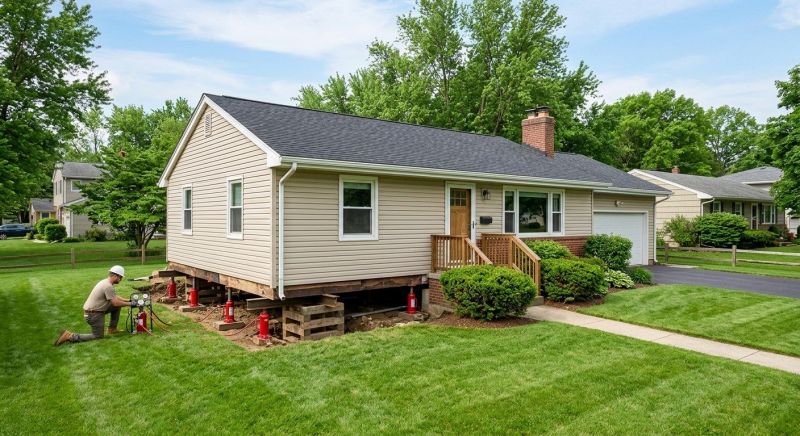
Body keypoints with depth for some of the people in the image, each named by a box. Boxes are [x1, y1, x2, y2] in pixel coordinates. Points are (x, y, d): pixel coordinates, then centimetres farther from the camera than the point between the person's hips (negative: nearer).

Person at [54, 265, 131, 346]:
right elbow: (116, 303, -21)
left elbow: (115, 297, 20)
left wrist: (127, 300, 15)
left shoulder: (105, 282, 8)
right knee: (98, 336, 1)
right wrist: (129, 304, -9)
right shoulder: (108, 286, -23)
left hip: (95, 310, 10)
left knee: (117, 306, 12)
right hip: (93, 315, -10)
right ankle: (70, 336, -2)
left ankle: (112, 329, 19)